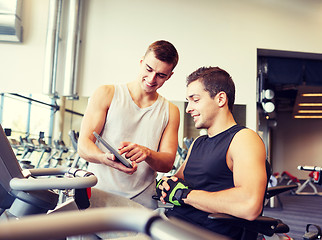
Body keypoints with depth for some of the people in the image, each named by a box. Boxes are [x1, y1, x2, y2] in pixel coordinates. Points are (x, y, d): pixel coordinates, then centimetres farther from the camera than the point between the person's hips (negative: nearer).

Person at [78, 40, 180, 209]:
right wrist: (105, 158, -25)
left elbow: (167, 163, 5)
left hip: (141, 204, 2)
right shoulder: (107, 94, 6)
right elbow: (83, 146, -1)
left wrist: (147, 153, -18)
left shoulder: (170, 111, 13)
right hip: (98, 196, -2)